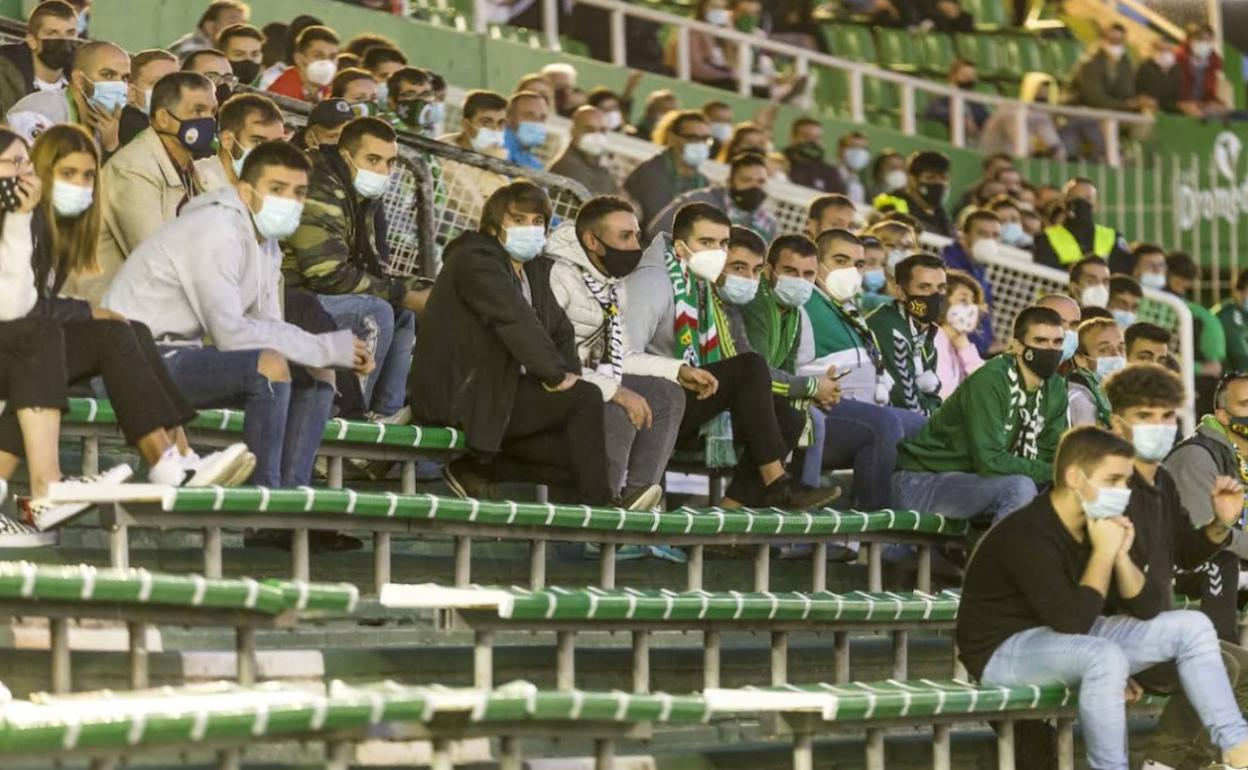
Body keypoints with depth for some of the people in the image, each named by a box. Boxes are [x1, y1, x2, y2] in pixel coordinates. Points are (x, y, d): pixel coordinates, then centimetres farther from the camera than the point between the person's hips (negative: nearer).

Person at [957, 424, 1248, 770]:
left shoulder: (1103, 523, 1)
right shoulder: (1026, 535, -25)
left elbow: (1148, 609, 1)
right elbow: (1073, 621, -33)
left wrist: (1121, 555, -15)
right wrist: (1103, 553, -25)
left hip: (1073, 641, 9)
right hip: (1004, 649, -9)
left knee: (1192, 626, 1)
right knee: (1105, 657, -39)